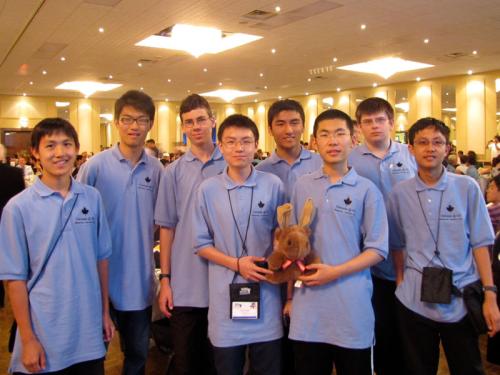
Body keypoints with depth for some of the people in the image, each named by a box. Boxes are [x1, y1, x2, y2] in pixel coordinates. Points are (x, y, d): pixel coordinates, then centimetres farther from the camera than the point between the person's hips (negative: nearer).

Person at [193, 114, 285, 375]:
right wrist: (237, 264, -12)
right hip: (224, 298, 0)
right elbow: (201, 245, 0)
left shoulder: (273, 186, -2)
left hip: (266, 296, 0)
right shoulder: (208, 189, -3)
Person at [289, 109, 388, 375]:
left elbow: (377, 250, -4)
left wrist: (335, 272, -15)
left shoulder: (367, 190, -3)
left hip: (352, 306, -2)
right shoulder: (302, 186, 6)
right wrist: (289, 294, 8)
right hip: (307, 307, 3)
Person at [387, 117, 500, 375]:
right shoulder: (400, 193, -1)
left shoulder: (467, 188, -4)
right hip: (414, 302, 1)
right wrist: (401, 282, 7)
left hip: (462, 300, -1)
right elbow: (398, 244, 7)